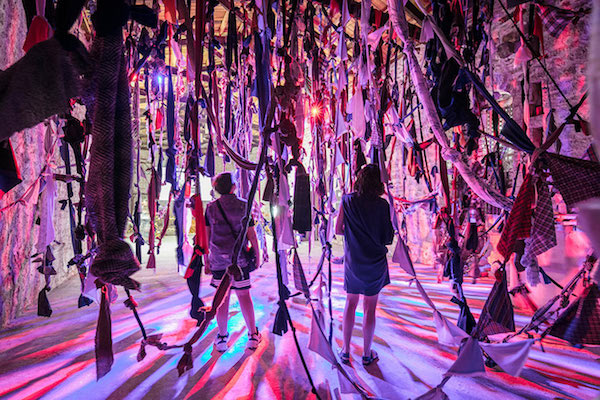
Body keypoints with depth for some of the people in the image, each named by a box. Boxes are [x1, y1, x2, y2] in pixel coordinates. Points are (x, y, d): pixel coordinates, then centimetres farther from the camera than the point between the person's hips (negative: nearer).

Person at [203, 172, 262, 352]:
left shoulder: (210, 207, 0)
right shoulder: (243, 206, -5)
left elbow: (205, 236, 2)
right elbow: (252, 236, -4)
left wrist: (206, 261, 10)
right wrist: (257, 257, 7)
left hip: (218, 259, 1)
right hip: (240, 259, -1)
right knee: (244, 295, 9)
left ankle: (222, 337, 21)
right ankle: (253, 336, 19)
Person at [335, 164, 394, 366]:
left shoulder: (347, 201, -6)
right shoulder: (382, 205, -11)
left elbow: (338, 230, -1)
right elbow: (388, 237, -8)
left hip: (352, 261, 1)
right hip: (375, 262, -1)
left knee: (350, 304, 16)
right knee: (370, 308, 11)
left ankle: (346, 351, 25)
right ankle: (367, 353, 25)